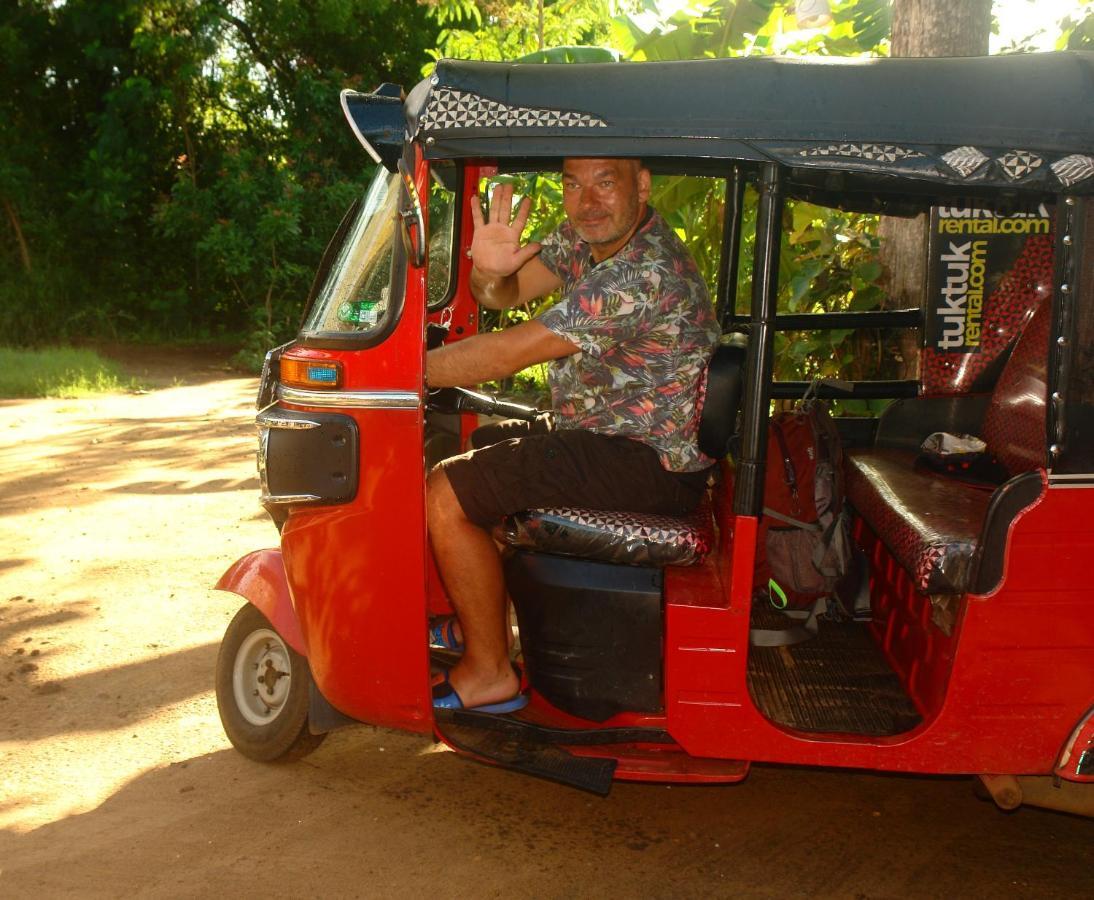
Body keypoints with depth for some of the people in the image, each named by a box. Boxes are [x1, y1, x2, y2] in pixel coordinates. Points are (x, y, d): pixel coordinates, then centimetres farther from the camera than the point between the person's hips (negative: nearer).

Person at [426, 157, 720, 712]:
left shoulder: (644, 274, -26)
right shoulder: (586, 238, 4)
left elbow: (508, 354, -26)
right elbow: (503, 294, 3)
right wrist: (489, 272, -22)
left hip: (653, 467, -10)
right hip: (603, 432, 10)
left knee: (445, 495, -16)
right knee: (464, 445, 20)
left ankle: (489, 671, -3)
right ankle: (482, 619, 30)